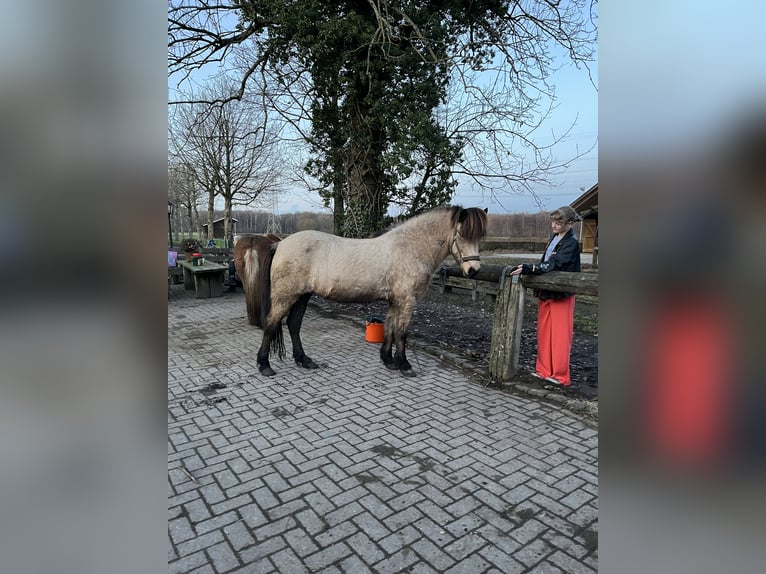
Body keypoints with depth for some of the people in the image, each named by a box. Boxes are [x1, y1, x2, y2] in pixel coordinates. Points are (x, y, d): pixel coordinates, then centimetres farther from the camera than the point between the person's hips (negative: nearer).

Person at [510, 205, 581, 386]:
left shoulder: (571, 243, -13)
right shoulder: (554, 238, 12)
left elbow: (553, 264, -24)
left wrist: (529, 268, -32)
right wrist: (528, 270, 8)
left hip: (561, 294, -8)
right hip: (545, 291, 8)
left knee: (560, 335, -2)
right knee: (543, 332, 11)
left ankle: (560, 375, 7)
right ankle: (544, 370, 21)